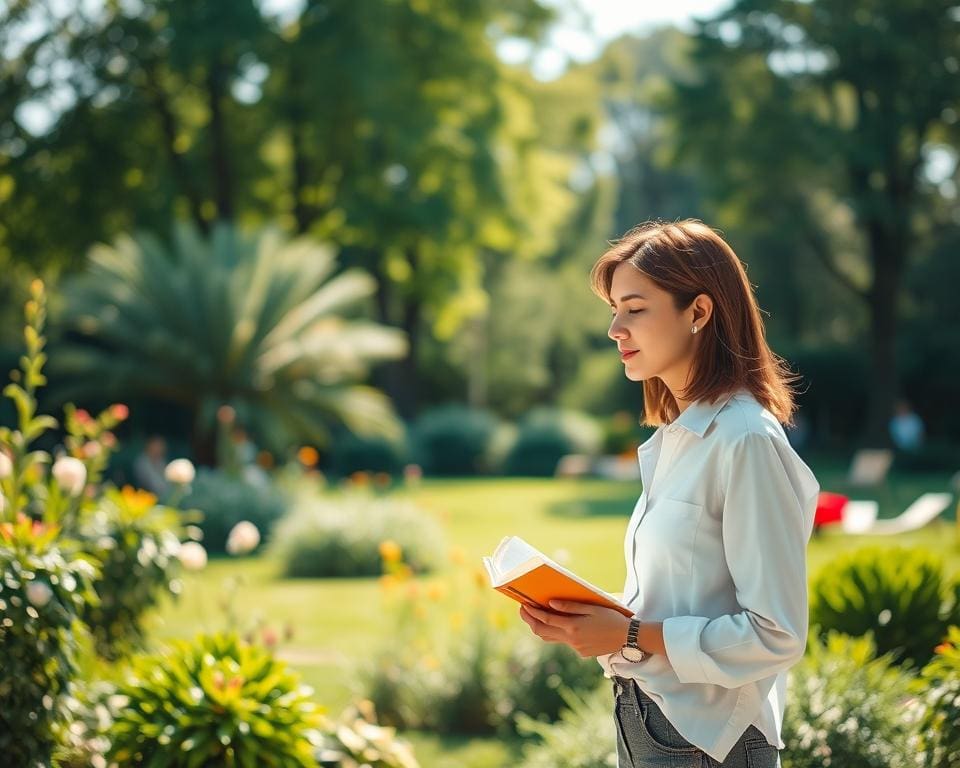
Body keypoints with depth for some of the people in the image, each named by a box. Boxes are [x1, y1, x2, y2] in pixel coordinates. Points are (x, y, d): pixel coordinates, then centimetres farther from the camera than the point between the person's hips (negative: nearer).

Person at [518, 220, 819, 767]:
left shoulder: (746, 441, -16)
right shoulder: (672, 438, 9)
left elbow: (778, 634, -19)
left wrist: (632, 637, -19)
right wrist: (588, 617, 0)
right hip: (643, 723, 8)